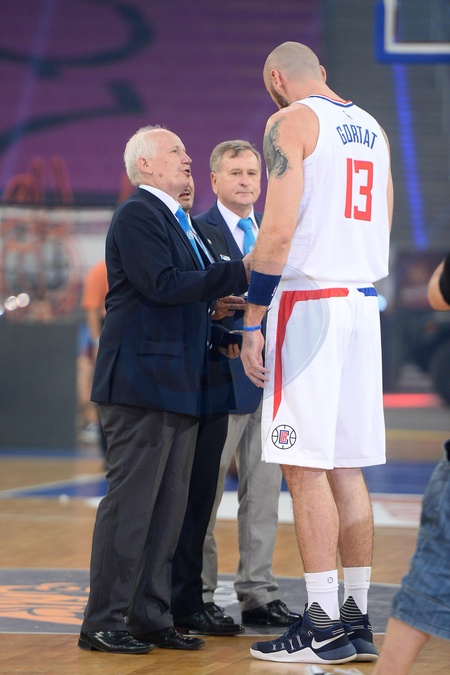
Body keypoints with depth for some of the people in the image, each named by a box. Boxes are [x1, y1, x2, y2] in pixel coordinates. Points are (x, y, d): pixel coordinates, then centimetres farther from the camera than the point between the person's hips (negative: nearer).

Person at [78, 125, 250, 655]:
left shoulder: (173, 220, 23)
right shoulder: (136, 214, -9)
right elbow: (162, 284, -19)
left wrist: (214, 304, 9)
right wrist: (239, 273, -16)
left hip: (177, 383, 10)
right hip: (142, 380, -10)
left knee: (168, 506, 9)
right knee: (131, 501, -8)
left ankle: (150, 618, 13)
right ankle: (103, 622, -4)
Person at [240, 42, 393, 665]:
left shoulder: (291, 123, -6)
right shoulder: (372, 128, 18)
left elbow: (279, 229, -15)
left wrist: (252, 321, -11)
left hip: (309, 302, -8)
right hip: (365, 304, 8)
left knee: (306, 468, -6)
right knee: (347, 468, 9)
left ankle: (324, 624, -8)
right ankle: (358, 622, 10)